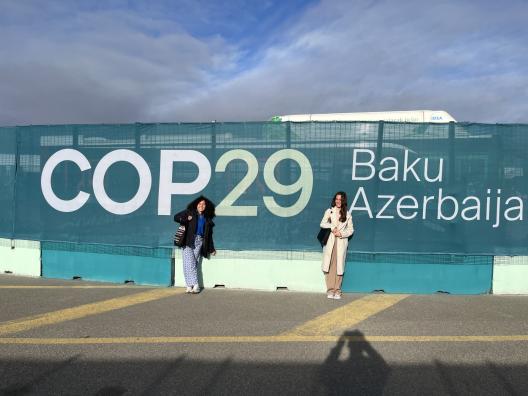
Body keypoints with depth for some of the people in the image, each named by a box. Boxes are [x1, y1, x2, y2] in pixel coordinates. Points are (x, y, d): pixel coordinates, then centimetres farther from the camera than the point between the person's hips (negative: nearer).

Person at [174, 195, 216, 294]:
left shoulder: (207, 219, 17)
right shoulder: (189, 213, 9)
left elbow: (209, 235, 19)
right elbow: (176, 217, 6)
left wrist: (211, 249, 18)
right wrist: (186, 219, -9)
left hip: (199, 242, 2)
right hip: (188, 241, -2)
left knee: (195, 263, -7)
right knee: (189, 262, -13)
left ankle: (190, 285, -3)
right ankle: (195, 285, -11)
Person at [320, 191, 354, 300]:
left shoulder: (347, 214, 10)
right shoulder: (329, 211, 10)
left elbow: (351, 230, 9)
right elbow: (322, 224, 3)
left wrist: (341, 233, -7)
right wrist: (332, 227, -12)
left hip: (341, 242, 0)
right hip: (330, 242, 0)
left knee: (339, 266, -3)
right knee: (329, 265, -4)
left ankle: (337, 290, 5)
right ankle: (330, 290, 2)